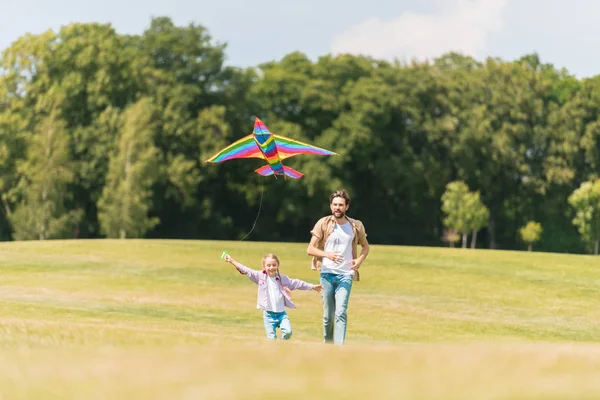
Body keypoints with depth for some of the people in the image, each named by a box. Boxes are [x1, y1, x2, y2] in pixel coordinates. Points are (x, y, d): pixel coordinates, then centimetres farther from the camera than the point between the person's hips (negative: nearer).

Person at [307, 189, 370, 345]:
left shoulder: (356, 226, 4)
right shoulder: (323, 224, 0)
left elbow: (365, 246, 21)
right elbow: (310, 249, -1)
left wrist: (360, 259, 0)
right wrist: (327, 254, -20)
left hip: (346, 275, 0)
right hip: (327, 274, 1)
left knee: (341, 312, -16)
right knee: (328, 315, 6)